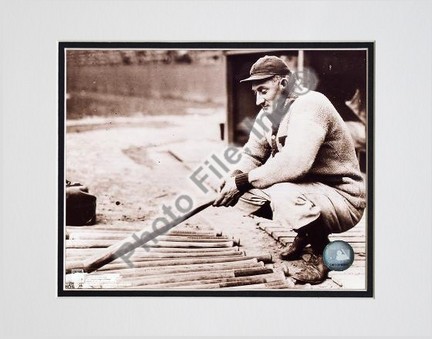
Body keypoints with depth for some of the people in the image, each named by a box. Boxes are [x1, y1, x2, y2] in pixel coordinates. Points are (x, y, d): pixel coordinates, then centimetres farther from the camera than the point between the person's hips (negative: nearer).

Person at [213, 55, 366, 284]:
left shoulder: (309, 105, -23)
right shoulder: (270, 113, 5)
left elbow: (293, 164, -35)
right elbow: (251, 156, 8)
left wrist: (242, 181, -28)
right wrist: (234, 177, -15)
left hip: (341, 198, -9)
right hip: (305, 189, 9)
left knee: (283, 196, -36)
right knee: (243, 192, -4)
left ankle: (321, 250, -7)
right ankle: (304, 234, 14)